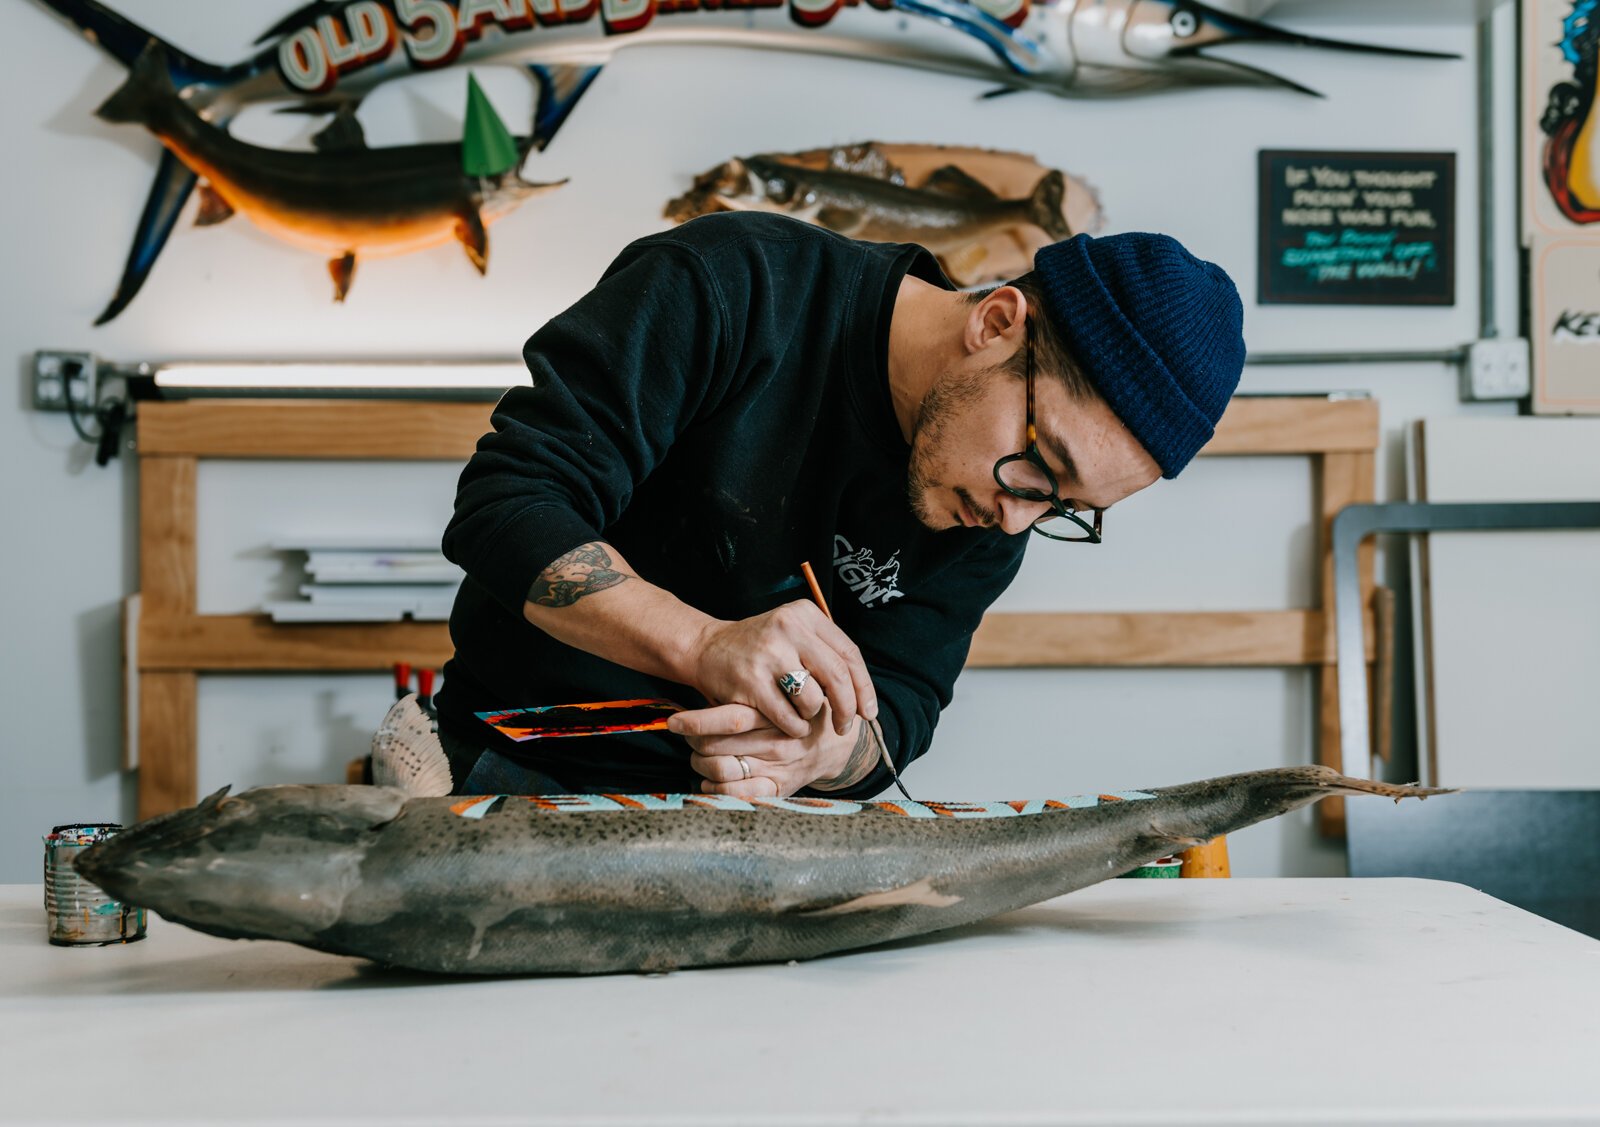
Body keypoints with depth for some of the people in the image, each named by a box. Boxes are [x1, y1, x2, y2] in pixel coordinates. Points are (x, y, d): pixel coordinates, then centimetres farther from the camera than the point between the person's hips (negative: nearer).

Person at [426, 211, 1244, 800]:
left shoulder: (992, 506, -3)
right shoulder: (735, 290, -19)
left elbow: (896, 705, -3)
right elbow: (503, 506, -21)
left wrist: (820, 755, -26)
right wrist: (706, 645, -35)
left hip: (740, 808, 4)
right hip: (526, 776, -3)